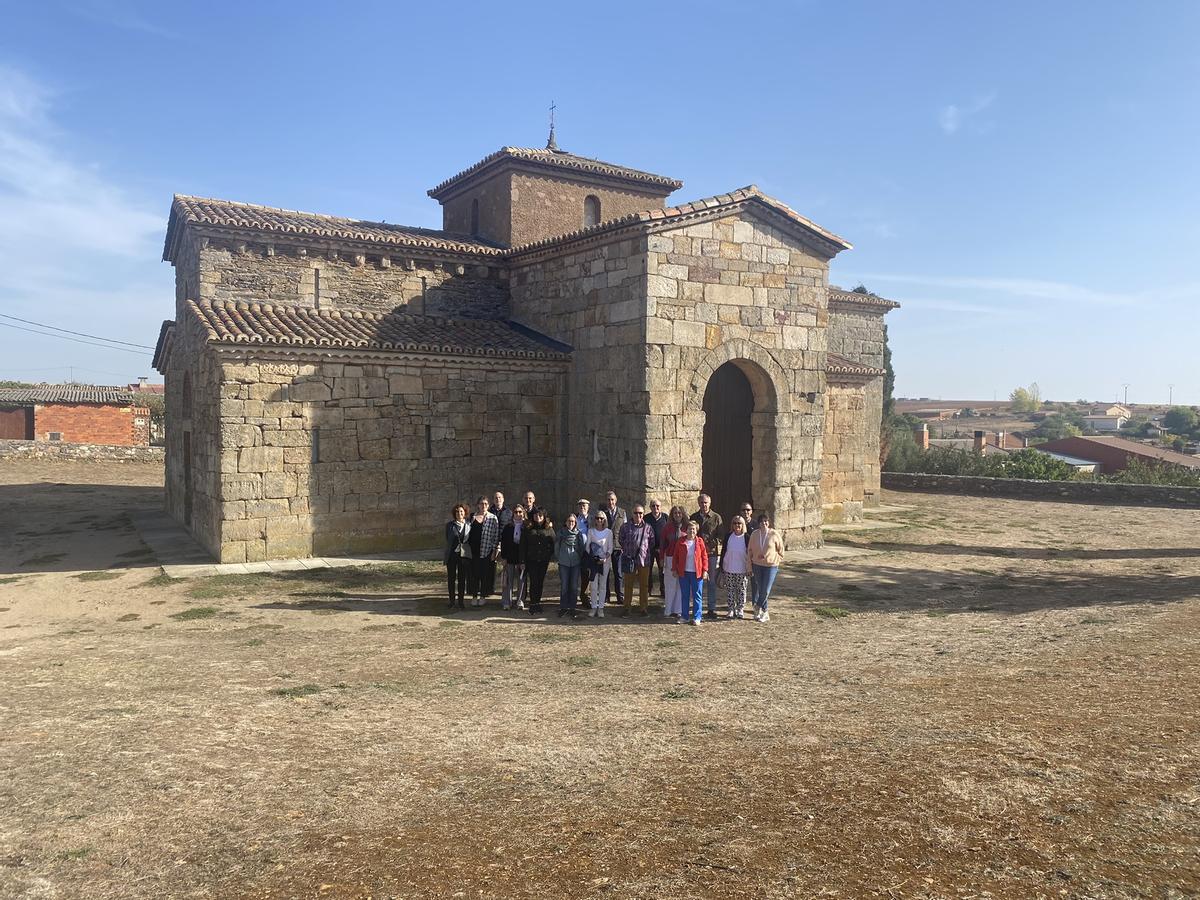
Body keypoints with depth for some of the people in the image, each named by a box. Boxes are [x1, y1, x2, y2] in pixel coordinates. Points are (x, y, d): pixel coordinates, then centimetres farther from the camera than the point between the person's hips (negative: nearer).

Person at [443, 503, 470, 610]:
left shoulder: (469, 525, 3)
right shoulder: (449, 525, 1)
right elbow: (448, 540, 7)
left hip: (464, 554, 0)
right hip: (452, 554, 0)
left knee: (462, 579, 6)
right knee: (451, 578, 7)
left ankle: (461, 602, 15)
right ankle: (451, 601, 18)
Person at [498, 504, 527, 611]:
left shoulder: (527, 527, -2)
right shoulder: (508, 527, 5)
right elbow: (503, 543, 5)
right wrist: (504, 557, -1)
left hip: (523, 557, -1)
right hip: (510, 558, 1)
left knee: (521, 580, 5)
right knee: (509, 580, 4)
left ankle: (520, 601, 14)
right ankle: (507, 602, 8)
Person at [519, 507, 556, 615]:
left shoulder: (549, 529, 5)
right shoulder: (527, 530, 3)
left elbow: (553, 544, 8)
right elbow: (523, 546, 3)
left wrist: (550, 556, 0)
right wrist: (523, 561, -2)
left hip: (544, 561, 1)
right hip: (531, 560, -1)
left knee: (540, 582, 8)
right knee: (533, 582, -6)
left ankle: (537, 603, 19)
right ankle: (532, 605, -1)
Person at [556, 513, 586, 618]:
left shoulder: (579, 533, -2)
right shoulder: (561, 532, -1)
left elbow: (584, 546, 4)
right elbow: (556, 546, 7)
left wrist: (580, 557, 7)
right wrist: (558, 557, 10)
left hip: (576, 563, 1)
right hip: (563, 563, 0)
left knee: (574, 586, 5)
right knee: (563, 586, 3)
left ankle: (572, 607, 15)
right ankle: (563, 607, 12)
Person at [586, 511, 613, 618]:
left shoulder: (608, 532, 3)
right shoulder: (591, 531, 5)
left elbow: (610, 548, 3)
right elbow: (588, 546, 4)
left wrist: (605, 558, -13)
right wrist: (592, 557, -11)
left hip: (605, 561, 0)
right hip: (593, 561, 0)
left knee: (603, 585, 4)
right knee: (594, 585, -1)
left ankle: (601, 607, 9)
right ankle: (594, 607, 7)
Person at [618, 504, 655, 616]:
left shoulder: (648, 527, 4)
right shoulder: (625, 526, 2)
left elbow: (652, 542, 11)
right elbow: (620, 540, 11)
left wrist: (647, 552, 7)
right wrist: (627, 550, 11)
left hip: (644, 560, 0)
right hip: (629, 559, 0)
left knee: (644, 585, 6)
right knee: (628, 585, 7)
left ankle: (644, 608, 14)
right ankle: (627, 607, 16)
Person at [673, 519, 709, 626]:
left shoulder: (700, 541, -2)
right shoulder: (680, 542, 1)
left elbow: (705, 556, -1)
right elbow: (676, 556, 8)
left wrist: (705, 570, -5)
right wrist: (675, 569, 4)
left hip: (697, 573, -2)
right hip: (684, 573, 2)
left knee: (697, 596, 2)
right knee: (685, 596, 10)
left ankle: (696, 617, 9)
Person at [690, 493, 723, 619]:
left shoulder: (716, 517, 4)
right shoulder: (693, 517, 11)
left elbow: (720, 536, 2)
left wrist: (711, 545, -13)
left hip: (712, 553, -2)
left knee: (712, 582, 3)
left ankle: (712, 609, 9)